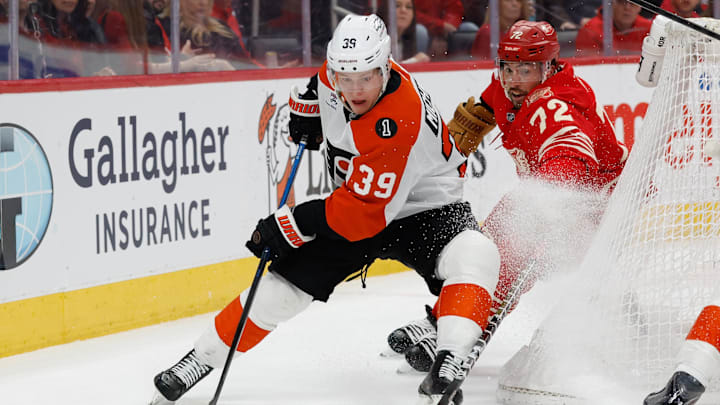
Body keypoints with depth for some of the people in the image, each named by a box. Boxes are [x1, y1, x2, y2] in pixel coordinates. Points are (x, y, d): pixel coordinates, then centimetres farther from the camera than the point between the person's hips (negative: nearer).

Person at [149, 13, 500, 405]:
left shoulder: (399, 123, -37)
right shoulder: (336, 73, -15)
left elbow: (364, 214, -33)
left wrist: (292, 224, -29)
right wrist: (306, 109, 7)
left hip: (423, 208, -6)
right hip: (356, 205, 6)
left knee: (474, 256, -36)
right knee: (283, 285, -1)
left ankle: (446, 367, -42)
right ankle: (200, 359, 13)